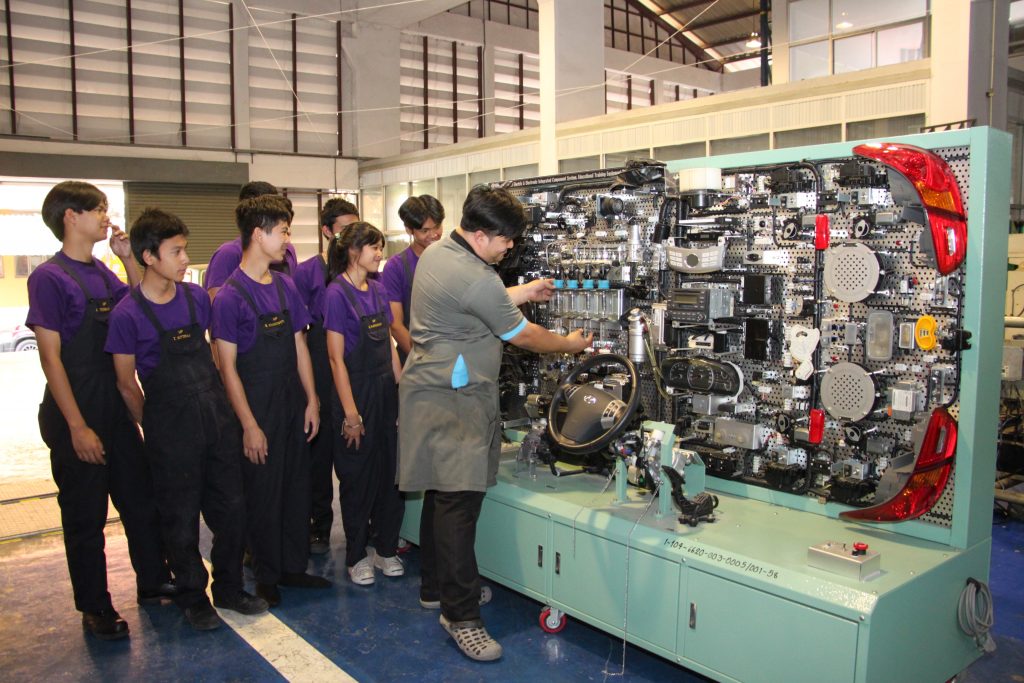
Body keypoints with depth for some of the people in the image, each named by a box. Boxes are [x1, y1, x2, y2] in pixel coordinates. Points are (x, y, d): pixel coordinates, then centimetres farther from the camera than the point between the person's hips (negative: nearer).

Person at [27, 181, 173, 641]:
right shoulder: (49, 277, -12)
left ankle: (153, 582, 32)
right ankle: (95, 607, 22)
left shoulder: (102, 274, 9)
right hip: (76, 416, -7)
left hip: (116, 408, 7)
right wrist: (77, 426, -18)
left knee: (141, 500, 15)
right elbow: (51, 356, -15)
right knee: (85, 516, 7)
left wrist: (128, 258, 0)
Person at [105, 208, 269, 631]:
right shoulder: (127, 315, -11)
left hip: (217, 417, 5)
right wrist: (154, 428, 3)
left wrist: (217, 401, 10)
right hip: (170, 428, -5)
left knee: (231, 507, 10)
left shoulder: (196, 297, 3)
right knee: (181, 517, 7)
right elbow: (126, 382, -3)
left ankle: (229, 589, 28)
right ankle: (193, 597, 26)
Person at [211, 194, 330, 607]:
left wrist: (311, 400, 7)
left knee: (297, 487, 13)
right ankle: (267, 575, 23)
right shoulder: (230, 296, -13)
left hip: (292, 406, 6)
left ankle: (294, 566, 28)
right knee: (263, 492, 6)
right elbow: (227, 366, -13)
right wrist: (249, 425, -15)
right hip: (258, 411, -6)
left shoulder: (286, 286, 7)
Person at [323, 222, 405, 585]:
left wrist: (401, 388, 9)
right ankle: (356, 556, 20)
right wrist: (351, 413, -16)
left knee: (389, 471, 11)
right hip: (356, 389, -6)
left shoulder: (377, 289, 9)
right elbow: (337, 358, -14)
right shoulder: (337, 293, -12)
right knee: (358, 476, 5)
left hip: (386, 389, 7)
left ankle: (386, 548, 25)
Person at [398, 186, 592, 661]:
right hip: (453, 402, -11)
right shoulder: (475, 279, -22)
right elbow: (521, 336, -11)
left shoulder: (436, 252, 9)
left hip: (430, 387, 11)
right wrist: (570, 344, 5)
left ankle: (436, 588, 30)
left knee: (441, 493, 17)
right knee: (458, 502, -8)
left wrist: (524, 292, 21)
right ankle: (461, 615, -2)